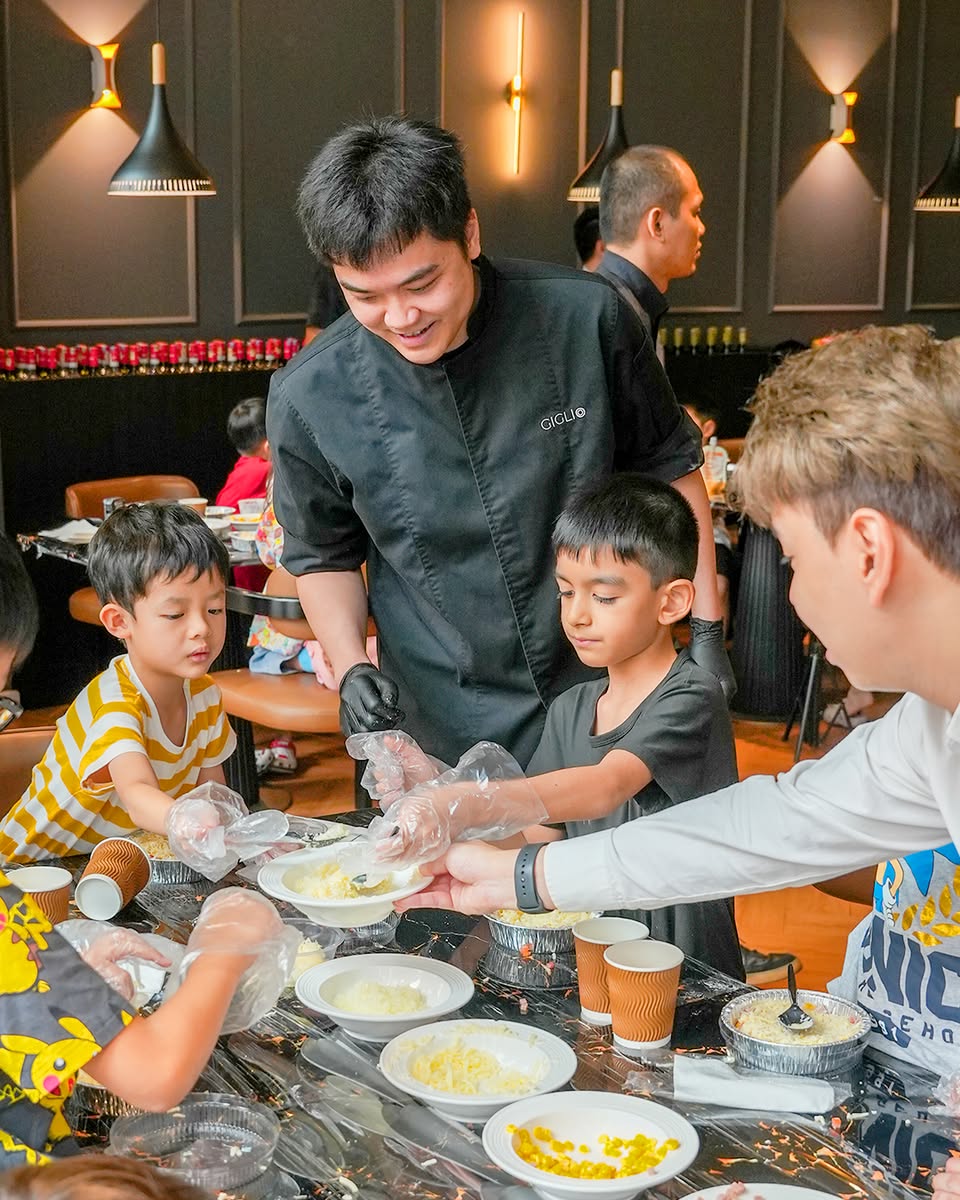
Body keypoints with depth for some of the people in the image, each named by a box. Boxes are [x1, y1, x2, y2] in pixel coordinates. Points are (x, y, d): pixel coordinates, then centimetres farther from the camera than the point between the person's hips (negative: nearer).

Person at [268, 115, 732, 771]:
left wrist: (706, 631, 1)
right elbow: (323, 556, 6)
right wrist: (351, 669, -10)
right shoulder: (308, 398, -12)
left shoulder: (586, 317, -14)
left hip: (612, 701, 0)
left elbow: (669, 467, 1)